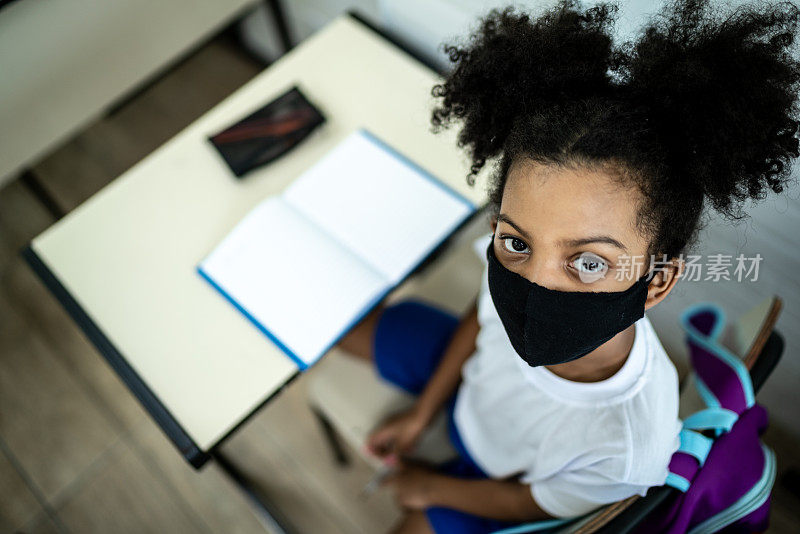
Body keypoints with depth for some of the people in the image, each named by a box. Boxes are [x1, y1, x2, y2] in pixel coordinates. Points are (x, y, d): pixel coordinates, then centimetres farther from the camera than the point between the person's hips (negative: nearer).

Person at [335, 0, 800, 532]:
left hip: (507, 474, -2)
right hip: (469, 379, 3)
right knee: (345, 326, 11)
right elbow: (480, 320, -9)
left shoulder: (627, 451, -42)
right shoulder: (511, 258, -34)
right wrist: (421, 414, 3)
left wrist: (430, 487, -3)